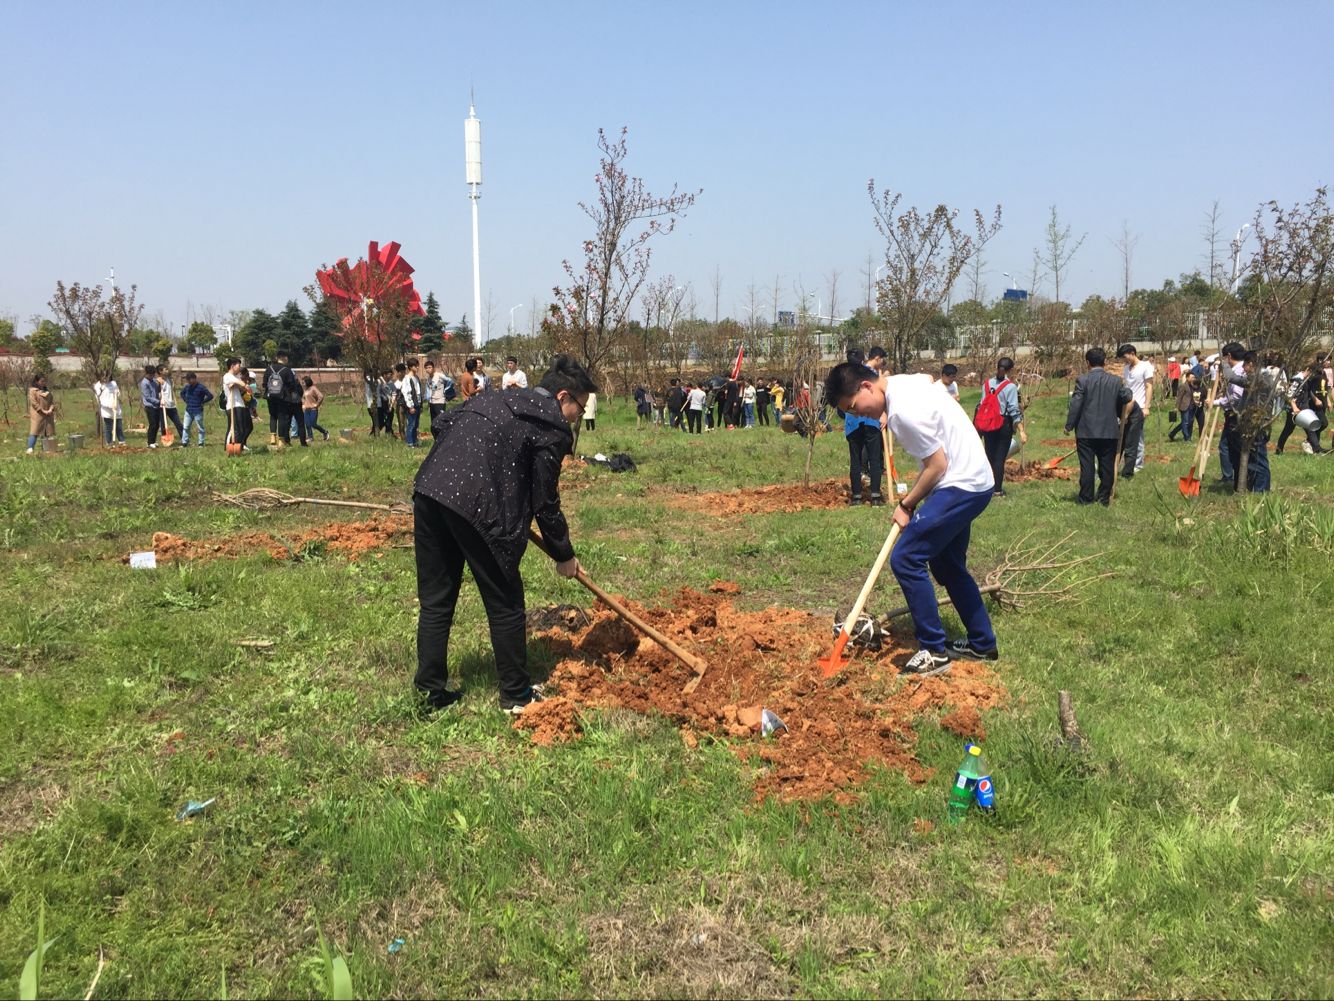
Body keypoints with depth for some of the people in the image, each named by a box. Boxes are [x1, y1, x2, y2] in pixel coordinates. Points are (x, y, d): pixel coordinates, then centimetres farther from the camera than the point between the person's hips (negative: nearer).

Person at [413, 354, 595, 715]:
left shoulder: (497, 399, 24)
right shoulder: (552, 427, 1)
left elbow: (443, 423, 23)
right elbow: (545, 501, 2)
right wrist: (564, 555, 14)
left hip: (430, 491, 8)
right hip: (477, 507, -7)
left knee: (435, 600, 15)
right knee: (505, 604, 9)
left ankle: (430, 691, 22)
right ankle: (516, 695, 20)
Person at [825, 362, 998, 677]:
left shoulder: (904, 412, -25)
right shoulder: (904, 381, 4)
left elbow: (938, 465, -20)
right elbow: (933, 380, 28)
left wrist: (906, 505, -8)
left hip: (960, 487, -11)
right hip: (975, 482, 11)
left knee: (905, 559, -12)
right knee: (948, 564, 21)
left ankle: (934, 651, -5)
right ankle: (982, 643, 31)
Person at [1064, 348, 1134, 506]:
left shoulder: (1082, 380, -8)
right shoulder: (1116, 381, 0)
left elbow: (1075, 405, -10)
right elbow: (1126, 399, 7)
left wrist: (1069, 426, -3)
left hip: (1086, 432, -2)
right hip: (1109, 432, 2)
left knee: (1087, 466, 3)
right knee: (1107, 466, 10)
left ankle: (1086, 499, 6)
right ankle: (1104, 499, 13)